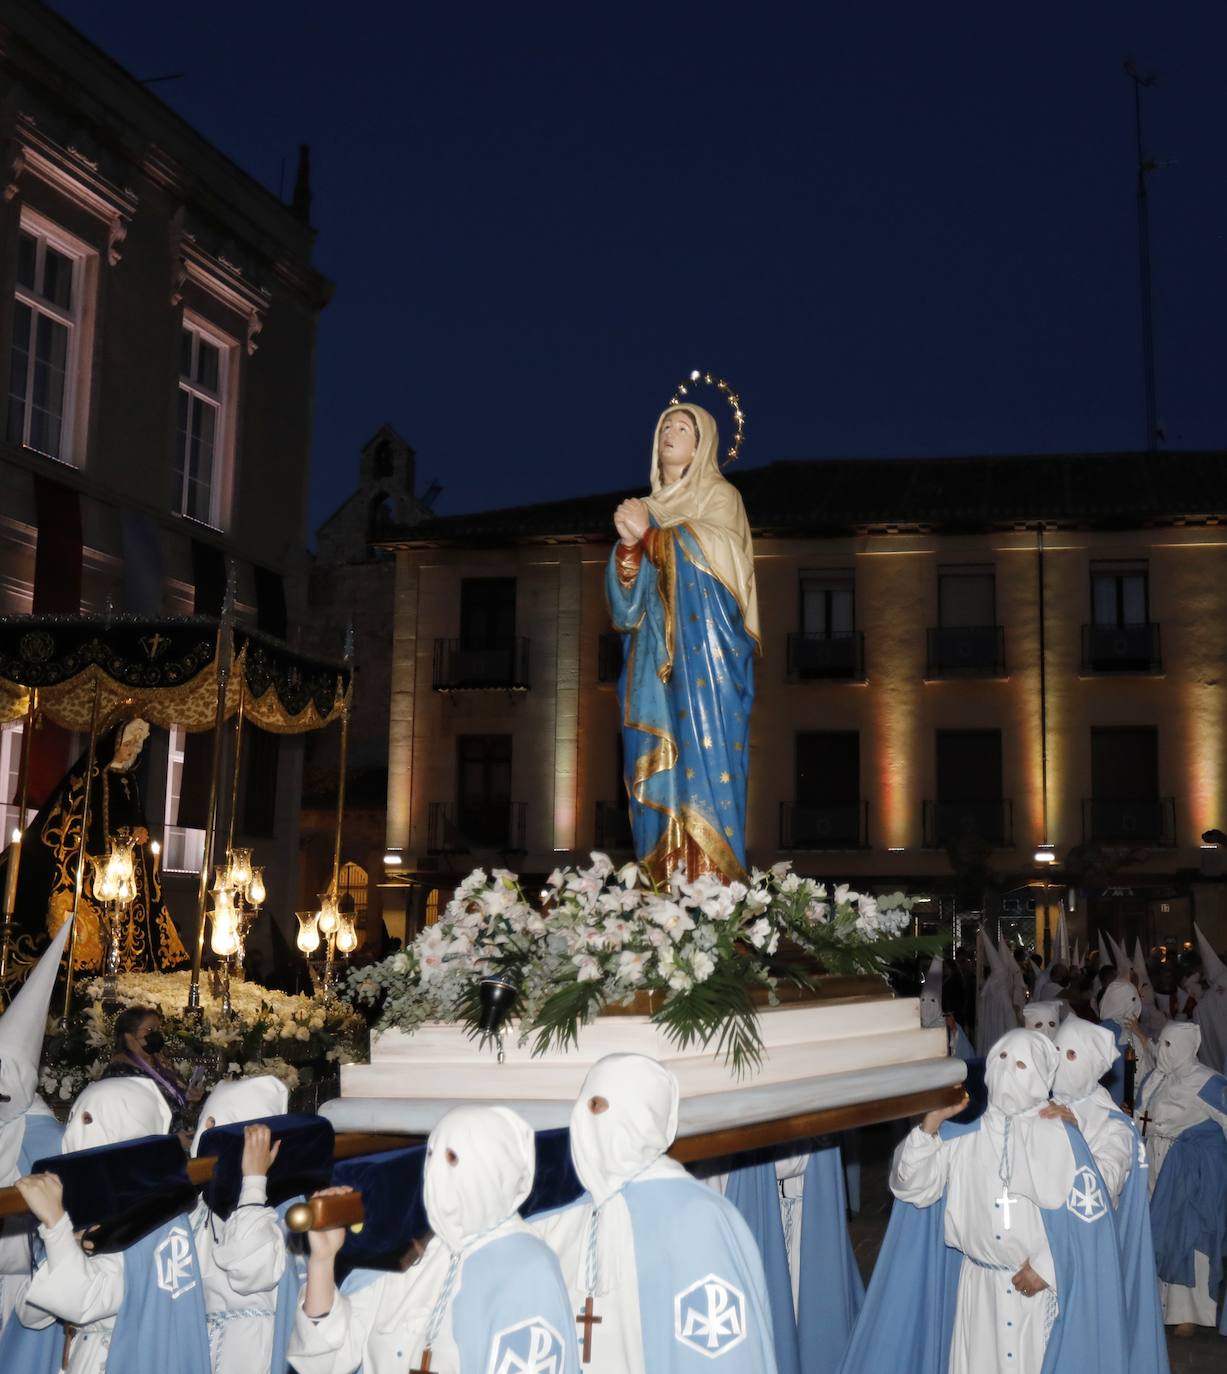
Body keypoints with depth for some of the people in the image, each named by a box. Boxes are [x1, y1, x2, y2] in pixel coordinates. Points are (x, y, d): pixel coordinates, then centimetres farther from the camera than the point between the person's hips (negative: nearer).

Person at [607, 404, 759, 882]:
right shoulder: (647, 508, 20)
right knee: (656, 766, -2)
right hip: (655, 657, 5)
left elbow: (713, 555, -12)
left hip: (705, 653, -5)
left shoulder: (720, 496, 7)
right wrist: (629, 544, -10)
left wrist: (650, 534, -13)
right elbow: (625, 594, 10)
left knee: (704, 753, -12)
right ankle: (662, 885, -1)